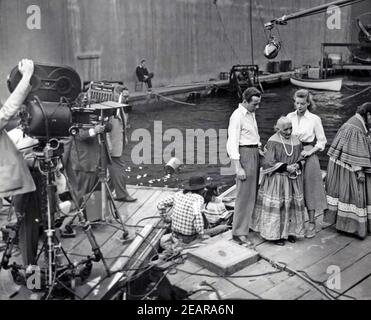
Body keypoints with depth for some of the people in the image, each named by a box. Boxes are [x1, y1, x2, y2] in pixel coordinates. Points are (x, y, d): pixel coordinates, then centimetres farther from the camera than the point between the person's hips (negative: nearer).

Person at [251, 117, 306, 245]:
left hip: (293, 180, 5)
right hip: (276, 180, -5)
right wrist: (286, 167, -20)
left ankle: (289, 231, 24)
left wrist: (297, 165, -10)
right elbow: (268, 163, -15)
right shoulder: (273, 142, -12)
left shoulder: (296, 141, 4)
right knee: (275, 206, -1)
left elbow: (301, 159, 13)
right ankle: (274, 234, 11)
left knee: (291, 205, 9)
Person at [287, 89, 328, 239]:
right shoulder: (289, 117, 4)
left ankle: (311, 223, 13)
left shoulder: (314, 119, -4)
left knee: (309, 188, 2)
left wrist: (310, 151, -13)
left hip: (308, 156, -3)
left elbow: (322, 141, 1)